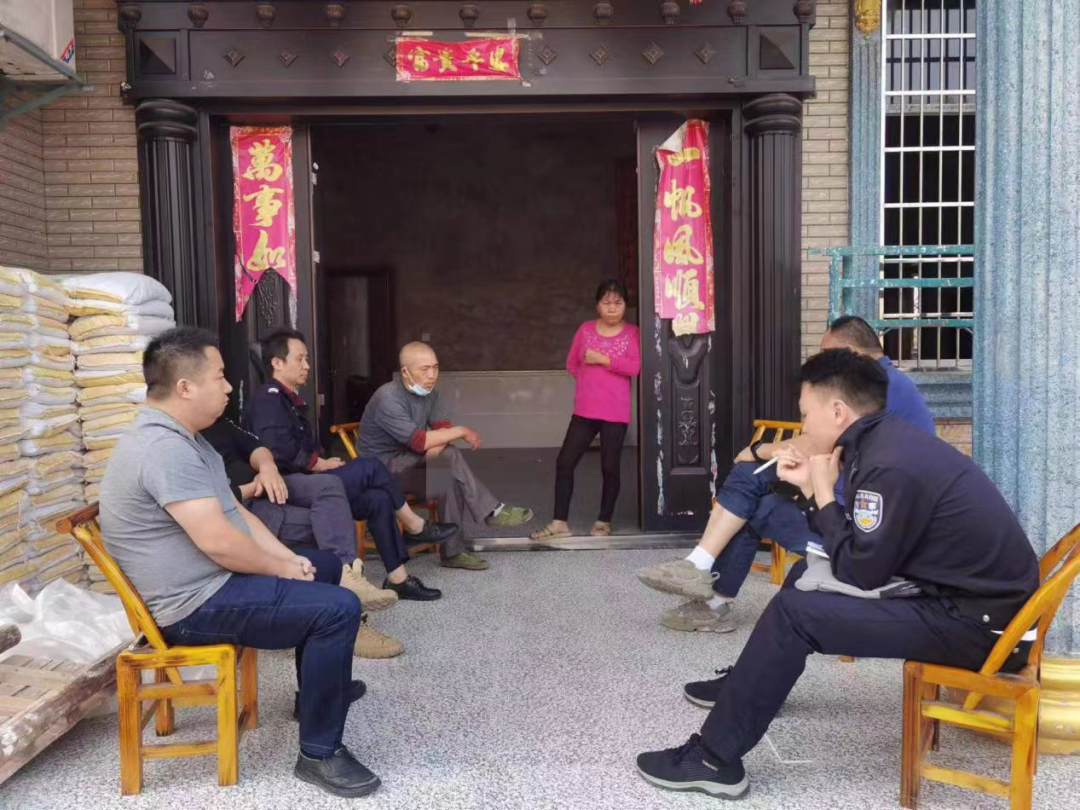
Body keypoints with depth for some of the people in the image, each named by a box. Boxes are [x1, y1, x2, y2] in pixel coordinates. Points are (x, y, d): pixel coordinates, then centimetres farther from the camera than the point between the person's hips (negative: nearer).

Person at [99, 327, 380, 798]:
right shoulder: (164, 448, -26)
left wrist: (288, 557, 2)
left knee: (326, 566, 24)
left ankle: (319, 687, 39)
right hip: (196, 604, -11)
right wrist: (282, 569, -13)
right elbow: (219, 542, -29)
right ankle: (319, 754, -8)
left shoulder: (182, 439, 10)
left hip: (212, 580, 11)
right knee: (338, 609, -22)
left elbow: (235, 512, 13)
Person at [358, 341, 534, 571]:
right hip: (383, 468, -7)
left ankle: (453, 552, -15)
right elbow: (419, 441, -29)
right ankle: (492, 512, -16)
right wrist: (461, 431, -21)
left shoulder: (429, 392, 1)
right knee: (451, 457, -28)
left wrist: (434, 452, -27)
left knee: (452, 481, -23)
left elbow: (443, 428, -5)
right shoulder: (388, 398, -24)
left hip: (411, 460, 7)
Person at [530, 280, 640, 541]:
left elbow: (634, 367, -14)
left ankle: (604, 521, 21)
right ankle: (560, 522, 9)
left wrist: (603, 360, -16)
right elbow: (572, 364, 14)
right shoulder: (585, 329, 7)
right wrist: (590, 383, 5)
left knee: (610, 467, 4)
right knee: (564, 462, 0)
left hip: (615, 412, -3)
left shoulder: (631, 332, -1)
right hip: (585, 410, 3)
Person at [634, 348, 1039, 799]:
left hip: (976, 621, -10)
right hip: (964, 594, 10)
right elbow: (860, 551, 12)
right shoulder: (886, 442, 7)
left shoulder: (891, 464, -24)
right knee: (806, 576, 19)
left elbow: (858, 572, -19)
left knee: (794, 612, -17)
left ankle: (713, 758, -7)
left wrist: (824, 494, -9)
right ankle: (750, 686, 37)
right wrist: (809, 488, 4)